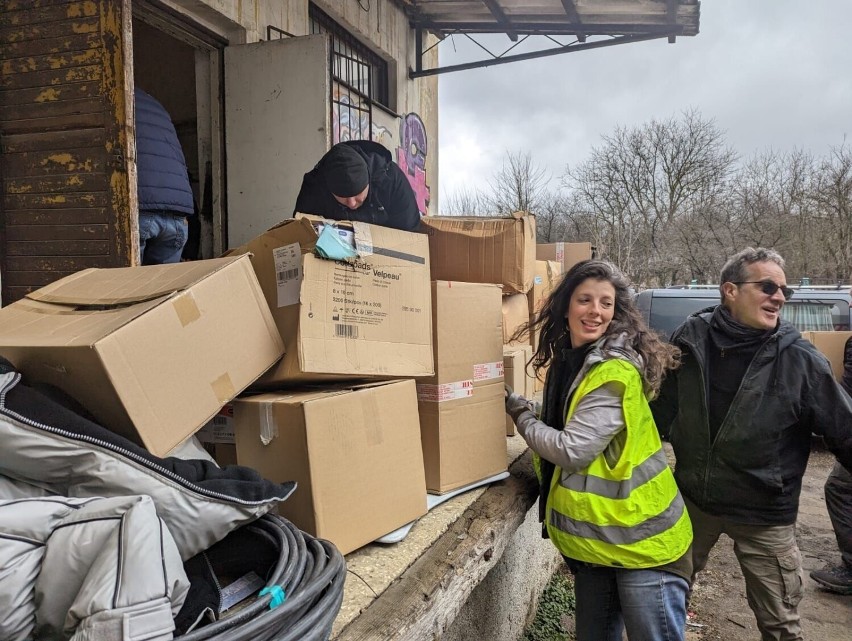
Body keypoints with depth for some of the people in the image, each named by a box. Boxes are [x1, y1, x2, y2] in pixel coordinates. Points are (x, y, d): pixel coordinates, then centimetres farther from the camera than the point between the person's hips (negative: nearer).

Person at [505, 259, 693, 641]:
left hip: (641, 541, -8)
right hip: (594, 537, 8)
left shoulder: (617, 372, -22)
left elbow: (572, 450, -24)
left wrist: (518, 413, -10)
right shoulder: (567, 360, 5)